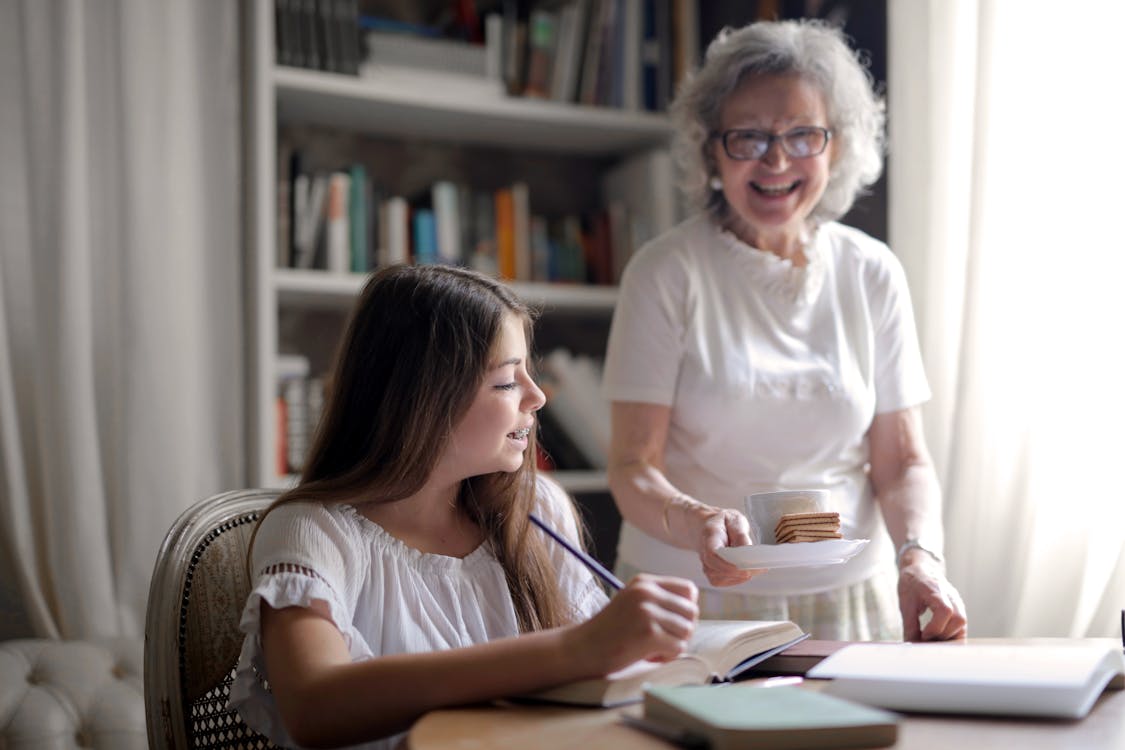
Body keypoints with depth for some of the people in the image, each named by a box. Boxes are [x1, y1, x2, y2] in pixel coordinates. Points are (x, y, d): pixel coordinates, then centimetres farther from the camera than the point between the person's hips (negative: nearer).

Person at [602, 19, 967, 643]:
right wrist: (696, 522, -27)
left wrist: (920, 556, -11)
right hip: (694, 605, -2)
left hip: (849, 603, 2)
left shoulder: (872, 273, 6)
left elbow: (902, 461, 7)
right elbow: (633, 469, -7)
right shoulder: (665, 271, -4)